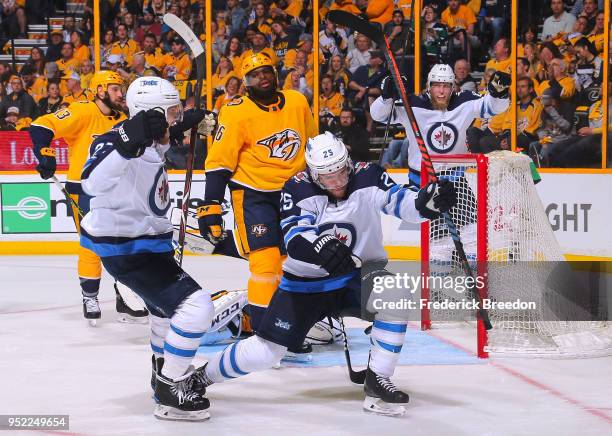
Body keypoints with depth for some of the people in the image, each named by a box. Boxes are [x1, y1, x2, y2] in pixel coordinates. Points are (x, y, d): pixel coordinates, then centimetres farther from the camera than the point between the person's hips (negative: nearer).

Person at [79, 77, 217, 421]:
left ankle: (165, 370, 50)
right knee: (196, 306, -18)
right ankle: (171, 392, -9)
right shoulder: (124, 141, -25)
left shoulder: (147, 142, 4)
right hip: (127, 248, -11)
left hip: (146, 239, 11)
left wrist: (177, 130, 20)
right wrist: (128, 143, -53)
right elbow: (94, 183, -41)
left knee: (170, 297, 32)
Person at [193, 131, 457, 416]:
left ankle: (377, 382, -16)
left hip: (360, 273, 1)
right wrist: (319, 247, -51)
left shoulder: (367, 177, -12)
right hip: (306, 283, -1)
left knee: (395, 299, -31)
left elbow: (400, 202, -20)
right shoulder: (298, 189, -15)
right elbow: (293, 236, -29)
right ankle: (201, 376, 20)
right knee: (263, 353, -6)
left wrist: (425, 201, -43)